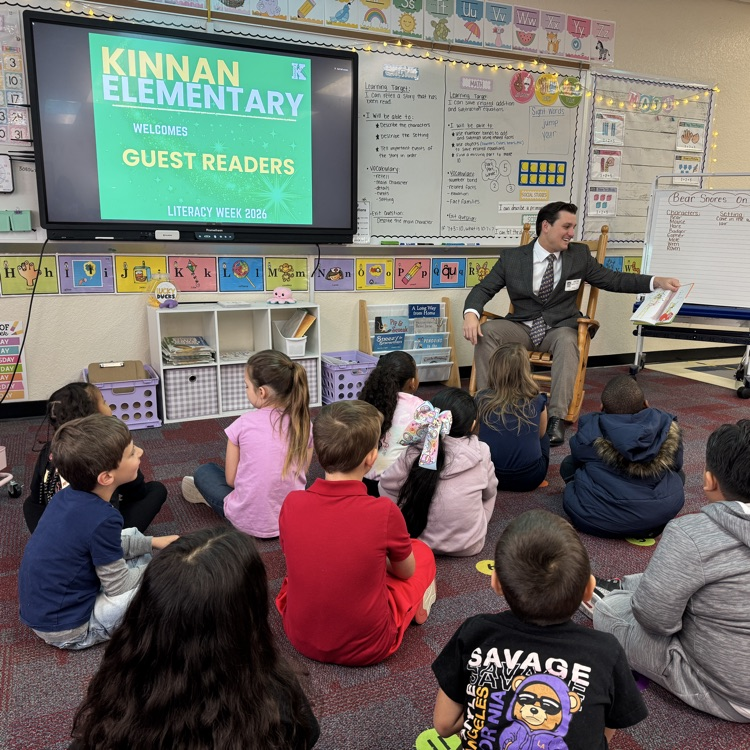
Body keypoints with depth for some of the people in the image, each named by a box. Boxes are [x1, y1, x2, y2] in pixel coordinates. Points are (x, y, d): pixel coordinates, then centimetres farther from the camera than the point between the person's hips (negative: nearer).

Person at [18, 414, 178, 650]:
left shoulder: (70, 495, -6)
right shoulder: (102, 519, -30)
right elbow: (119, 586, -16)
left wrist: (152, 542, 10)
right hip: (66, 630, -8)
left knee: (132, 534, 17)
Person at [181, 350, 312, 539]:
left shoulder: (243, 424, -15)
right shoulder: (303, 424, -8)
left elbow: (230, 479, -5)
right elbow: (301, 473, 3)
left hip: (250, 522, -3)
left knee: (204, 471, 22)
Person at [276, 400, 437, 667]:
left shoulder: (292, 504, -17)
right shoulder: (385, 512, -25)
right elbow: (406, 571, -5)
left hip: (300, 638, 3)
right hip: (367, 647, -3)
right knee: (422, 552, 17)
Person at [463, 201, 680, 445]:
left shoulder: (579, 254, 4)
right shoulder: (511, 257, 1)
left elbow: (613, 280, 8)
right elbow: (484, 288, -1)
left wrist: (656, 281, -5)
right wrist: (471, 314, -23)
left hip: (560, 328, 0)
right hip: (521, 327, 1)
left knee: (567, 340, -36)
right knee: (487, 331, -28)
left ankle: (557, 418, -38)